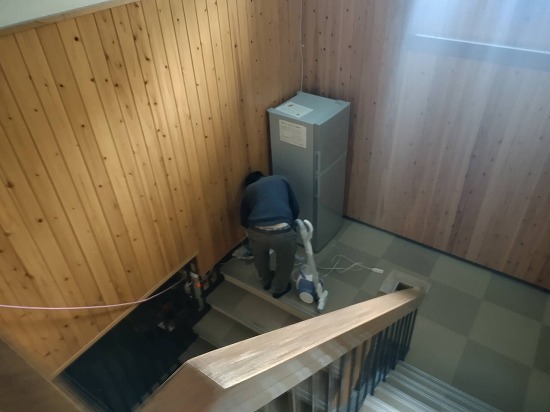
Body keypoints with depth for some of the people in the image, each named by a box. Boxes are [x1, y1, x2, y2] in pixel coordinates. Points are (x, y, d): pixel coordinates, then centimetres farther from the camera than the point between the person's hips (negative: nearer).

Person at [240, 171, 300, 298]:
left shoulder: (248, 189, 24)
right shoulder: (281, 180, 23)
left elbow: (244, 221, 27)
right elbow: (296, 209, 22)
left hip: (257, 232, 2)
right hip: (282, 231, -2)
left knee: (260, 256, 36)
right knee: (285, 260, 30)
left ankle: (266, 281, 57)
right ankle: (279, 289, 48)